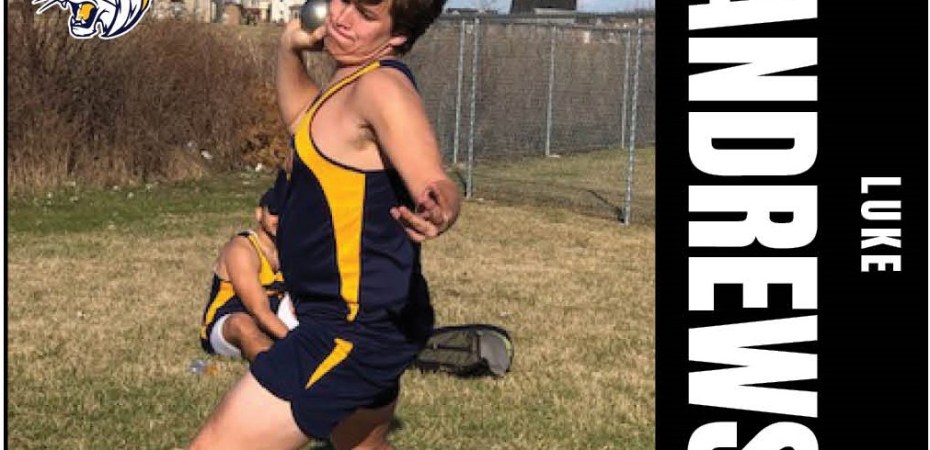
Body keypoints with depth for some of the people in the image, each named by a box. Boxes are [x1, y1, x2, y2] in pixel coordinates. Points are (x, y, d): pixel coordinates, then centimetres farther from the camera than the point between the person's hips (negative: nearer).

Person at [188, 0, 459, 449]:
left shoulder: (382, 87, -20)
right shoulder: (350, 84, 10)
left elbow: (435, 185, -32)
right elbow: (301, 117, 30)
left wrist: (436, 214, -55)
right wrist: (291, 48, 13)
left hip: (355, 327, -11)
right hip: (370, 321, 11)